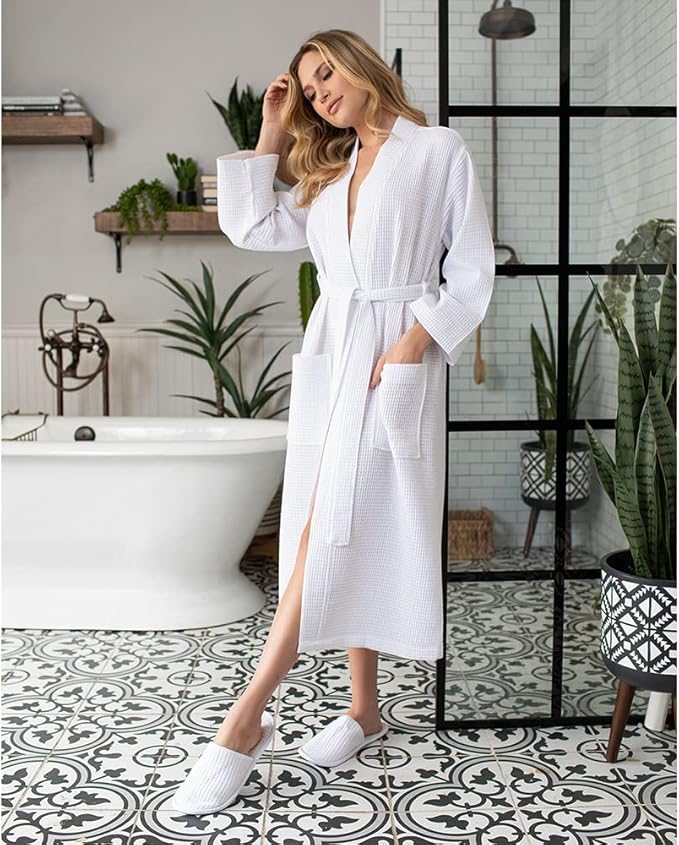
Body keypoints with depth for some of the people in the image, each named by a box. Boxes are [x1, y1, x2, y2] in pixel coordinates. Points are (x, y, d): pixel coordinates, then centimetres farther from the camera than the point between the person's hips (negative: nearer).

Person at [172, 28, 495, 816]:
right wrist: (271, 135, 17)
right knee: (343, 542, 5)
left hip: (396, 361, -6)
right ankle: (364, 708, 15)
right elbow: (250, 226, 16)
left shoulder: (439, 150, 3)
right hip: (328, 357, 7)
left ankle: (245, 721, -11)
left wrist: (414, 342, -15)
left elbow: (472, 271, -2)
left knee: (329, 537, -13)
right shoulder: (326, 172, 21)